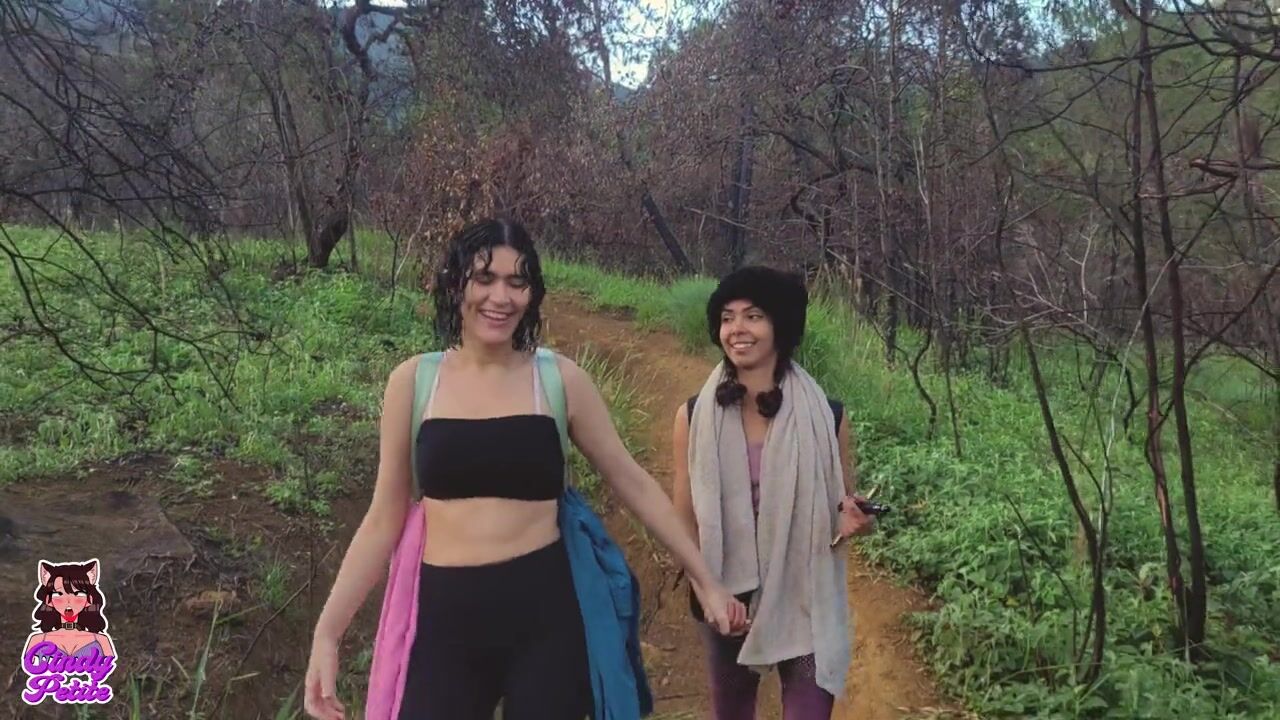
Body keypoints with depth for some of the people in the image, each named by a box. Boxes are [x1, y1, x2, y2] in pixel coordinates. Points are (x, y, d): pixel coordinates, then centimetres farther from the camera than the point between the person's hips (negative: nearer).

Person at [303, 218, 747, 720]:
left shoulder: (560, 380, -2)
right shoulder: (413, 381, 0)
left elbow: (633, 484, 6)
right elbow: (384, 520, 5)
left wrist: (705, 580, 8)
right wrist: (327, 632, 2)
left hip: (544, 613, 0)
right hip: (444, 618, 1)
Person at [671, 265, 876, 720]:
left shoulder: (825, 416, -9)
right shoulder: (694, 417, -8)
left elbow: (844, 511, 3)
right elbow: (685, 522, -1)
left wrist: (851, 522, -20)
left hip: (806, 606, -1)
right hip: (727, 601, 2)